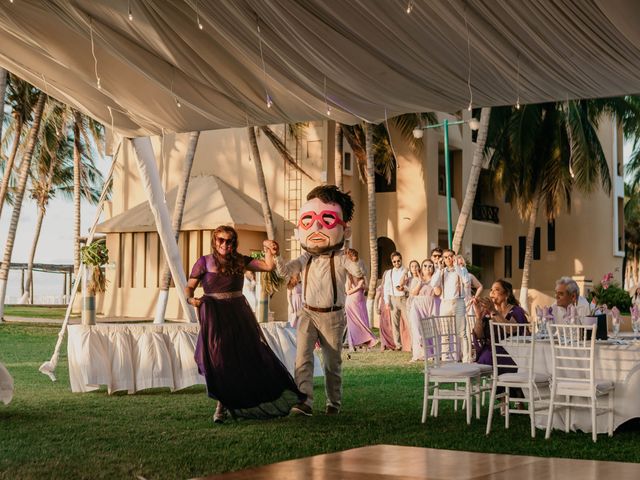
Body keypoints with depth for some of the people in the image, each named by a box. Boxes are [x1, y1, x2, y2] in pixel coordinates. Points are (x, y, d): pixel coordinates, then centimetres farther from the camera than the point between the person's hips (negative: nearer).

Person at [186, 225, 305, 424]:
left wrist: (268, 248, -6)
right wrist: (191, 299, -17)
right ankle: (221, 406, 8)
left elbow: (269, 266, 6)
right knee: (219, 361, -5)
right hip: (215, 317, -3)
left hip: (239, 315, 3)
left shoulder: (240, 261, 8)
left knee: (250, 357, 3)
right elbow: (189, 286, 2)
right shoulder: (204, 262, 1)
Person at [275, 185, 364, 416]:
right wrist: (275, 256, -20)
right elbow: (285, 271, -3)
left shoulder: (340, 259, -9)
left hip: (332, 316, -2)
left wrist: (354, 260, -38)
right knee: (303, 357, -14)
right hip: (308, 314, 2)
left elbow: (359, 273, -20)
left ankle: (334, 402, 26)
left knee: (333, 363, 10)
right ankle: (304, 401, -18)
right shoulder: (305, 259, 2)